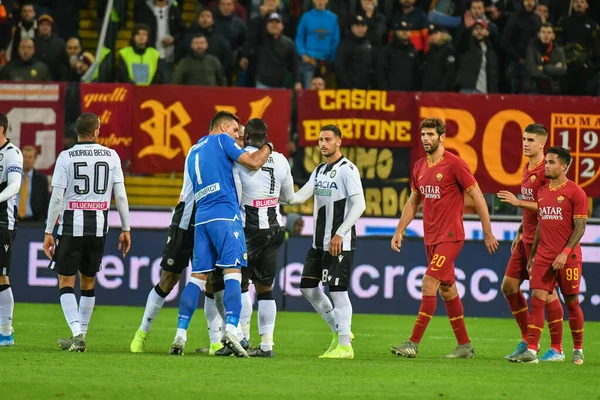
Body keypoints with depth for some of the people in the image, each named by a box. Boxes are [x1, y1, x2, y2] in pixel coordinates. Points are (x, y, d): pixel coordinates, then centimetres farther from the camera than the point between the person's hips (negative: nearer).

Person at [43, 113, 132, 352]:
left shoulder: (66, 158, -6)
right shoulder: (111, 156, 1)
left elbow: (56, 198, -8)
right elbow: (120, 195, 1)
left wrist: (49, 232, -2)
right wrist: (125, 229, 8)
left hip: (71, 225, -3)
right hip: (99, 225, 3)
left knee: (66, 281, 2)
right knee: (88, 282, 15)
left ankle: (77, 333, -14)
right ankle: (81, 334, 19)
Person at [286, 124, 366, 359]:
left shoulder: (347, 170, -11)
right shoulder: (320, 170, 15)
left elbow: (359, 205, -18)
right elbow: (300, 197, 10)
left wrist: (340, 234, -21)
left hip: (340, 243, -9)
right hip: (319, 242, 9)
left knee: (337, 291, -8)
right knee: (308, 287, 10)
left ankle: (344, 346, -2)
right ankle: (338, 330, 22)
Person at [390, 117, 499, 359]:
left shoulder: (454, 164, -11)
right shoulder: (419, 167, 11)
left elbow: (478, 198, -9)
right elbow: (413, 202, 21)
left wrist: (488, 233, -8)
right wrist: (399, 231, 14)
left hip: (450, 237, -8)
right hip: (430, 237, 8)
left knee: (429, 284, -15)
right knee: (447, 289, 10)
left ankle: (413, 344, -15)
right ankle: (464, 346, 17)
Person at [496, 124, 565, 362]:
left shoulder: (547, 171, -15)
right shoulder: (528, 169, 14)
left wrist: (518, 202, -23)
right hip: (526, 239, 9)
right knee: (509, 286, 8)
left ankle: (557, 349, 1)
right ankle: (527, 341, 19)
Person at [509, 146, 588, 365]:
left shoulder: (575, 193, -7)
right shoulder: (542, 192, 12)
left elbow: (580, 227, -10)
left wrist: (565, 253, -19)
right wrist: (532, 255, 16)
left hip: (568, 257, -5)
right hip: (543, 256, 5)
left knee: (572, 302, 5)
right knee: (537, 299, -7)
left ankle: (578, 350, 20)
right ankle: (531, 351, -12)